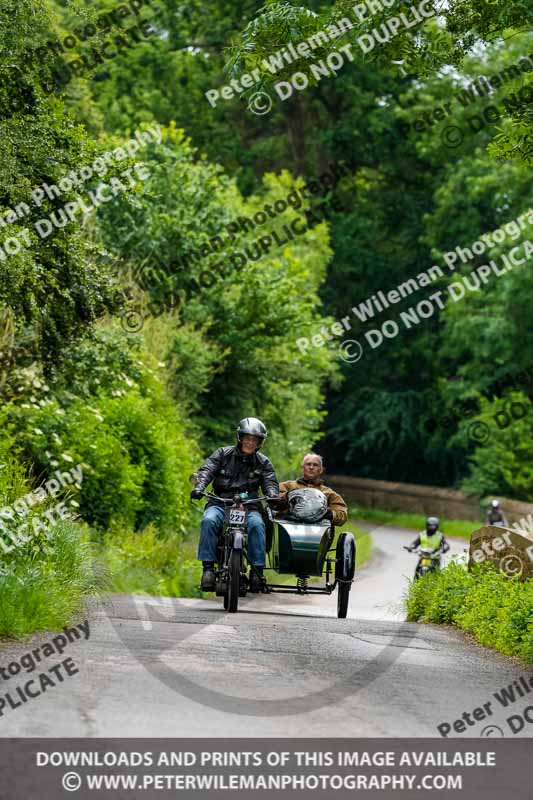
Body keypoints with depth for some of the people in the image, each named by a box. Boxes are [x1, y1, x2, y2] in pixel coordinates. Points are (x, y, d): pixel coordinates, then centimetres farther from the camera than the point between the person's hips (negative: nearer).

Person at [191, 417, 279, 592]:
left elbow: (270, 482, 3)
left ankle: (257, 570, -27)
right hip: (220, 503, 0)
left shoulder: (263, 462, 13)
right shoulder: (223, 454, 9)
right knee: (209, 521, -33)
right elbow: (206, 470, -3)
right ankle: (208, 567, -30)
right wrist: (199, 487, -25)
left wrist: (272, 495, -22)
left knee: (257, 524, -32)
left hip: (248, 506, 1)